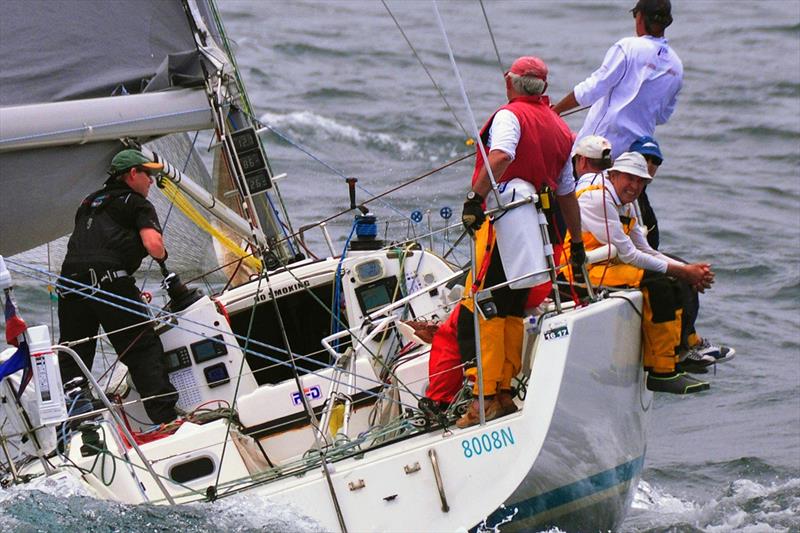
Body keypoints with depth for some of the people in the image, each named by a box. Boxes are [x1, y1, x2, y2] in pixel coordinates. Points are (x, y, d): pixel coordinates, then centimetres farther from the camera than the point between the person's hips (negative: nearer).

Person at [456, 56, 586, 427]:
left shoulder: (510, 116, -2)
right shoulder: (560, 129, 18)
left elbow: (501, 156, -24)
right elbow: (567, 192, 22)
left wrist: (476, 197, -28)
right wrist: (578, 243, 27)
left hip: (504, 219, -7)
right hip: (538, 227, 7)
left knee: (481, 310, -8)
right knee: (511, 312, 15)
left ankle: (486, 398, -15)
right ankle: (504, 392, 15)